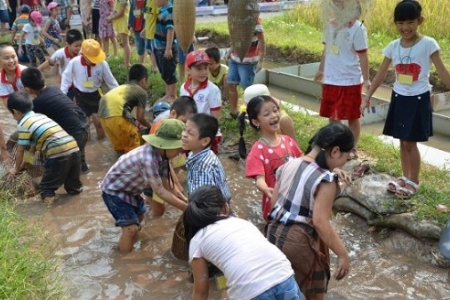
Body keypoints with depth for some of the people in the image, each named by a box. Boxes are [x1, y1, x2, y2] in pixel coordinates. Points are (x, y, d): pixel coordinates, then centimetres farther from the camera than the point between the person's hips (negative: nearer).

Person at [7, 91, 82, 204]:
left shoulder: (23, 124, 1)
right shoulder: (40, 116, 24)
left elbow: (20, 151, 8)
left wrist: (16, 169, 25)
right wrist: (25, 162, 42)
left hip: (58, 154, -8)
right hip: (74, 148, 8)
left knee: (46, 185, 11)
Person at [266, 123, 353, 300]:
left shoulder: (289, 164, 2)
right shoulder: (325, 179, -20)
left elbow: (274, 201, 8)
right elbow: (320, 222, -23)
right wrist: (343, 254, -16)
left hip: (275, 232, 7)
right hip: (299, 240, -7)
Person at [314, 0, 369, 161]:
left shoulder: (357, 28, -12)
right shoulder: (331, 24, 5)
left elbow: (362, 55, -11)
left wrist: (366, 79, -13)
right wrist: (321, 70, 22)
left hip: (350, 80, -6)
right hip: (331, 79, 6)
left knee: (352, 116, 7)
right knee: (332, 115, 14)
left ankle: (352, 149, 20)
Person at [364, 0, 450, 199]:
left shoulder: (428, 44, -12)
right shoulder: (393, 47, 0)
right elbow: (381, 74, 6)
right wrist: (367, 98, 7)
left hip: (418, 100, -4)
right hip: (399, 98, 4)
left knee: (410, 143, -1)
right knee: (403, 142, 13)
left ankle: (414, 182, 16)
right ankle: (406, 177, 28)